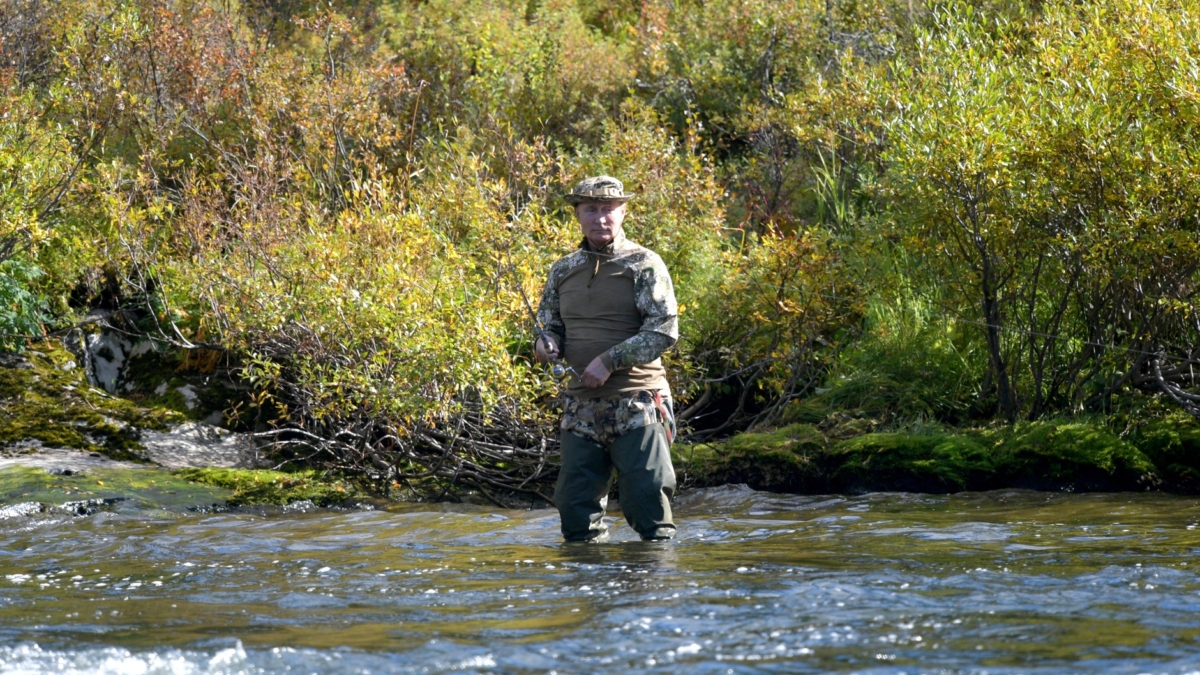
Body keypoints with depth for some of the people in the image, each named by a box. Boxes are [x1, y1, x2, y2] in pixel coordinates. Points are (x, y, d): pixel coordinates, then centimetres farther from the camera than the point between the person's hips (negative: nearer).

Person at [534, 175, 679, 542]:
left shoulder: (644, 264, -3)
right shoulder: (564, 270, 13)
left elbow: (664, 330, -10)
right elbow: (550, 325, 21)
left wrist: (609, 360, -17)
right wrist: (546, 344, -4)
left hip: (636, 405, -5)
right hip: (581, 405, 5)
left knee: (647, 498, -7)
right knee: (575, 503, 5)